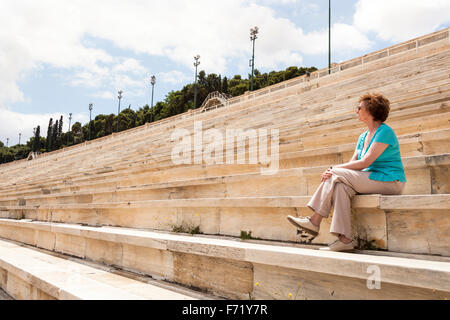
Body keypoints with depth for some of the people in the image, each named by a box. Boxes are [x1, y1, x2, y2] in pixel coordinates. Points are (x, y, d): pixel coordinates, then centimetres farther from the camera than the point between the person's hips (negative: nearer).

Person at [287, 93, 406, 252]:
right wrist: (333, 170, -13)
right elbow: (353, 162, 7)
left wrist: (335, 168, -14)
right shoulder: (363, 136, 17)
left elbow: (365, 163, -19)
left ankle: (314, 221, -17)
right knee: (341, 186, -21)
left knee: (336, 175, -22)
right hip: (372, 179, 7)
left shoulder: (385, 132, -10)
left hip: (390, 181, -7)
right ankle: (343, 239, -26)